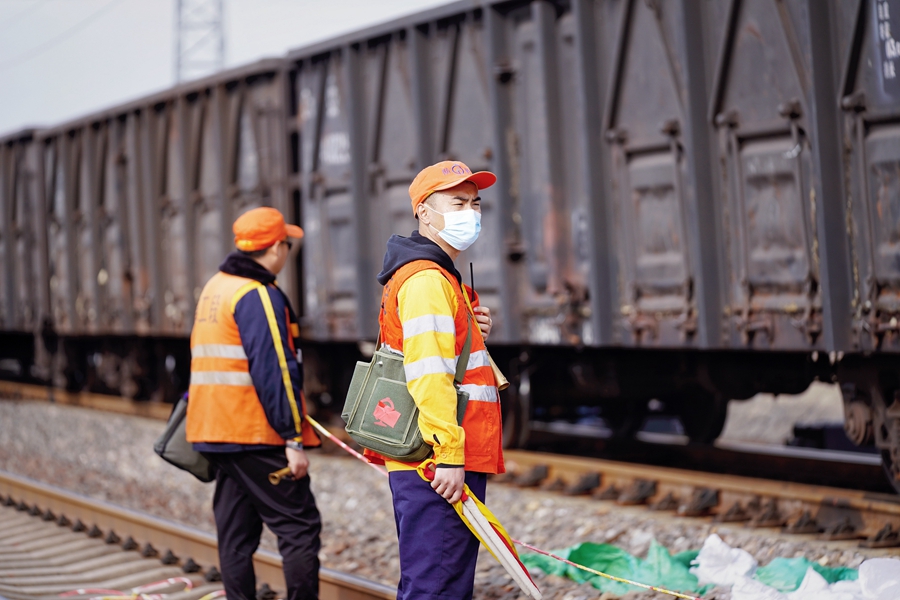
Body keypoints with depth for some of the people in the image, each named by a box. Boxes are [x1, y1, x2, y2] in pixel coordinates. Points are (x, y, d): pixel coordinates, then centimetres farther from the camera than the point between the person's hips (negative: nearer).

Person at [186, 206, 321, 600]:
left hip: (214, 434, 9)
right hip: (256, 435, -9)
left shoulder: (214, 289, 17)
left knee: (235, 535, 10)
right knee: (300, 527, -6)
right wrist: (293, 437, -19)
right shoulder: (259, 296, -13)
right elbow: (274, 371, -19)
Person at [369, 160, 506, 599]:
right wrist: (448, 456, -25)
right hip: (440, 468, -11)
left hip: (448, 464, 11)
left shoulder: (443, 278, 22)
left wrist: (475, 331, 11)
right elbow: (427, 375, -22)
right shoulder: (426, 279, -12)